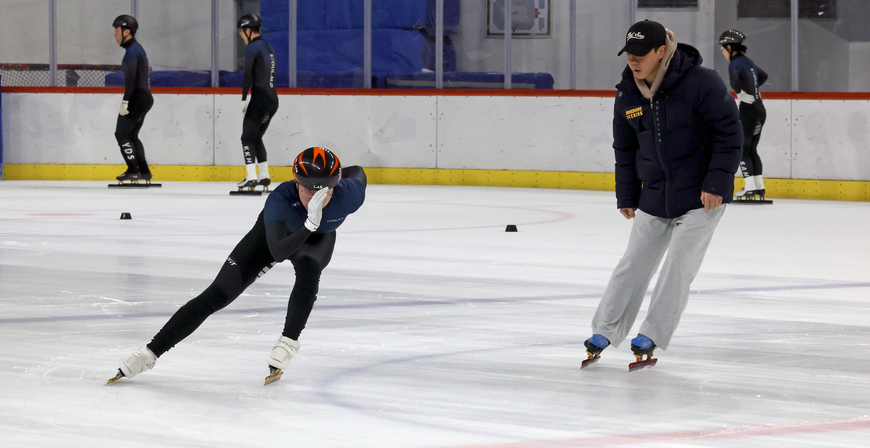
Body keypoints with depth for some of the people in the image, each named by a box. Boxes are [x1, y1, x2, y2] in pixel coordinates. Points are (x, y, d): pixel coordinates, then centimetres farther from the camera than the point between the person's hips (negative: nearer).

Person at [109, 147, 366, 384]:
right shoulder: (280, 200, -43)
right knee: (217, 296, -9)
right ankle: (150, 353, -5)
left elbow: (357, 173, -10)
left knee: (308, 269, -36)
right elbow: (278, 252, -55)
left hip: (318, 239, 2)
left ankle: (289, 342, -16)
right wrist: (309, 225, -68)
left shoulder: (348, 194, -36)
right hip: (276, 232, -2)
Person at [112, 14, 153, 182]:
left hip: (137, 97, -10)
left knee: (122, 134, -7)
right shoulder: (137, 48, 18)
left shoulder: (132, 50, -14)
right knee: (131, 135, 15)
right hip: (145, 97, 10)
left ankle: (133, 170, -10)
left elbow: (130, 77, -23)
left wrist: (125, 101, -26)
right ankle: (144, 171, 12)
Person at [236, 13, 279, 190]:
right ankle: (264, 176, 16)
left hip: (260, 98, -8)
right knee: (256, 137, 18)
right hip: (273, 99, 8)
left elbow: (248, 75, -16)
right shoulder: (267, 47, 19)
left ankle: (251, 177, -14)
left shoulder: (252, 48, -8)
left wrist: (243, 99, -14)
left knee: (248, 138, -5)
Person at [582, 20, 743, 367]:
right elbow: (625, 148, 11)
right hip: (654, 197, 5)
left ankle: (651, 336, 2)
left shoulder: (701, 83, -19)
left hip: (701, 197, -5)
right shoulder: (628, 95, -1)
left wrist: (717, 183, -19)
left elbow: (729, 133, -15)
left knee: (679, 264, -6)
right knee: (634, 263, 6)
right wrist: (626, 196, 11)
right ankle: (605, 332, 12)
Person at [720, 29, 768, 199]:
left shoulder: (736, 63, -12)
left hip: (748, 109, -9)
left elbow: (734, 78, -35)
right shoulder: (747, 61, 15)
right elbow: (763, 76, 33)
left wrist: (739, 91, -15)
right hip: (759, 107, 9)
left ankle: (750, 187, -9)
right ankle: (759, 186, 12)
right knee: (751, 149, 13)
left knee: (742, 148, -4)